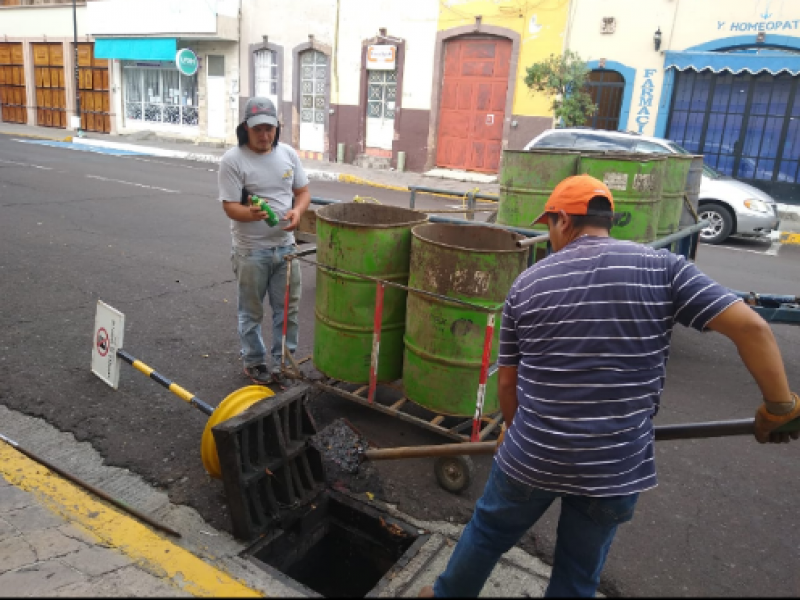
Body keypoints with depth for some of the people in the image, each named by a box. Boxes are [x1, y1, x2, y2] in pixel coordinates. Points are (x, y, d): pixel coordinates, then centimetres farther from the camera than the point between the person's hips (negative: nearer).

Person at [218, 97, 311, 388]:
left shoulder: (288, 154, 4)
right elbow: (230, 206, -14)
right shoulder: (232, 160, -12)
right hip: (251, 251, -4)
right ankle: (254, 362, 28)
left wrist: (297, 211, -13)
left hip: (285, 246, 5)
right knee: (252, 312, 10)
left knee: (287, 309, 11)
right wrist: (251, 213, -36)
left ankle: (282, 363, 26)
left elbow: (303, 191, 9)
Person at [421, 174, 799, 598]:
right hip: (617, 468, 0)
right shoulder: (662, 267, -5)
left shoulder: (527, 284, -2)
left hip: (531, 458, 0)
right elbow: (750, 327, -11)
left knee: (486, 533, 26)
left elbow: (507, 381, 5)